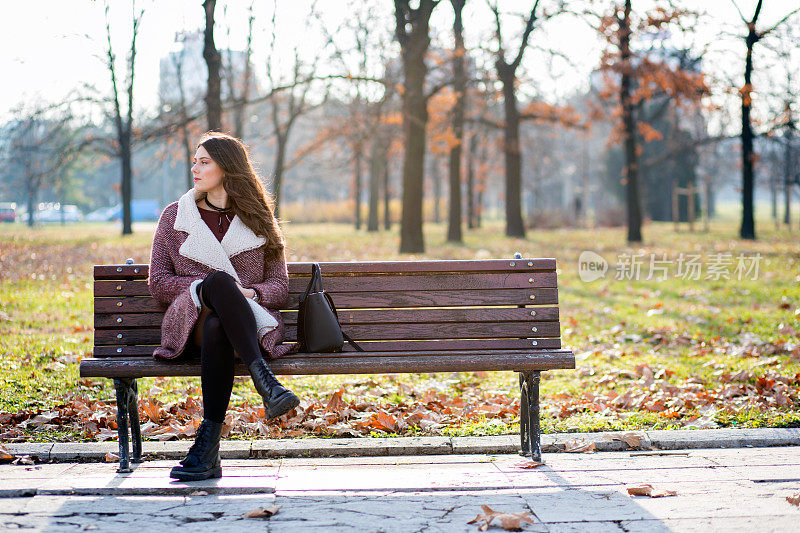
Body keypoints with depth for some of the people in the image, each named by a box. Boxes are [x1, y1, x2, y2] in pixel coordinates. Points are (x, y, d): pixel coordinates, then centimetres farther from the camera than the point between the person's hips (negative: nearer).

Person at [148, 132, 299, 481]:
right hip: (190, 322, 0)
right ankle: (265, 382, -52)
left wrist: (250, 293, -11)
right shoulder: (175, 217, 19)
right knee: (220, 280, -38)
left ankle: (207, 447, -48)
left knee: (216, 327, -41)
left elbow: (279, 285, 13)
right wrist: (204, 287, -7)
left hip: (251, 324, 0)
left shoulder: (258, 221, 17)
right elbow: (157, 282, 12)